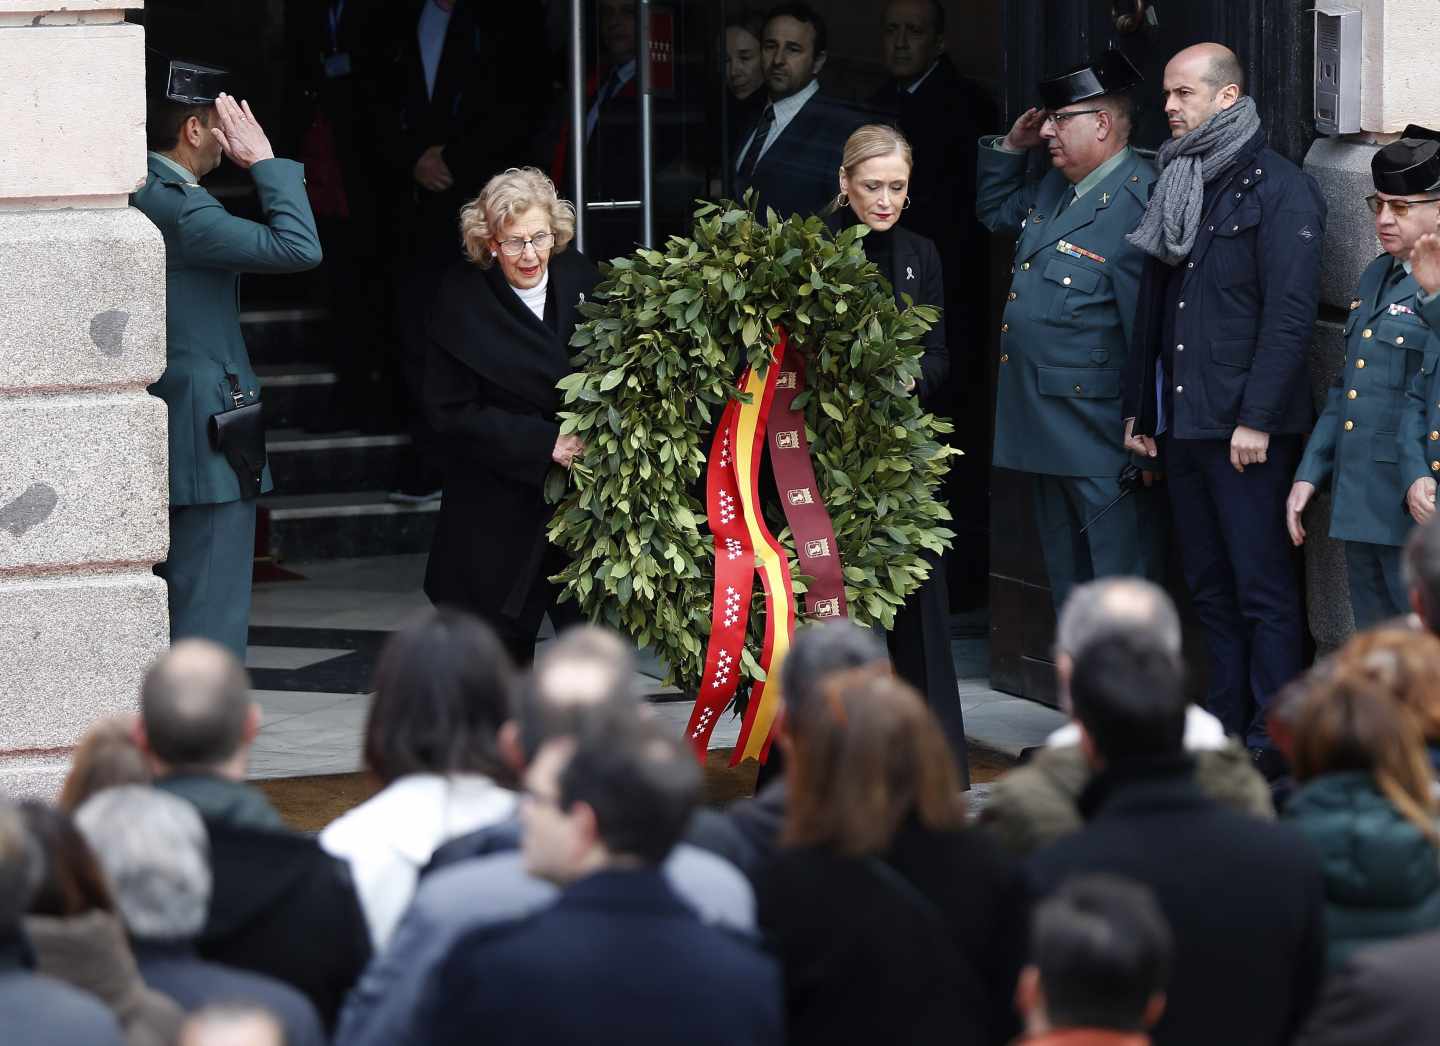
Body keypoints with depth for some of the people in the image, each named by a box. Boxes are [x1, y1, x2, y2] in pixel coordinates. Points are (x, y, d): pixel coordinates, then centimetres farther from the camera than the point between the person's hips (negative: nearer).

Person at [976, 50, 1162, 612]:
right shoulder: (1055, 187, 10)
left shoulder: (1137, 205, -20)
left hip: (1100, 437, -10)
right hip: (1047, 435, 10)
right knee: (1067, 579, 19)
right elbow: (994, 209, 32)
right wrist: (1011, 145, 15)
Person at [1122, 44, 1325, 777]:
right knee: (1209, 587, 11)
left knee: (1262, 591, -5)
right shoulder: (1178, 188, 17)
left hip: (1247, 428, -8)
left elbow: (1291, 312, -14)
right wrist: (1139, 408, 17)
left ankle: (1274, 741, -3)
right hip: (1181, 424, 8)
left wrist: (1257, 419, -18)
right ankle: (1223, 728, 16)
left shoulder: (1279, 189, -7)